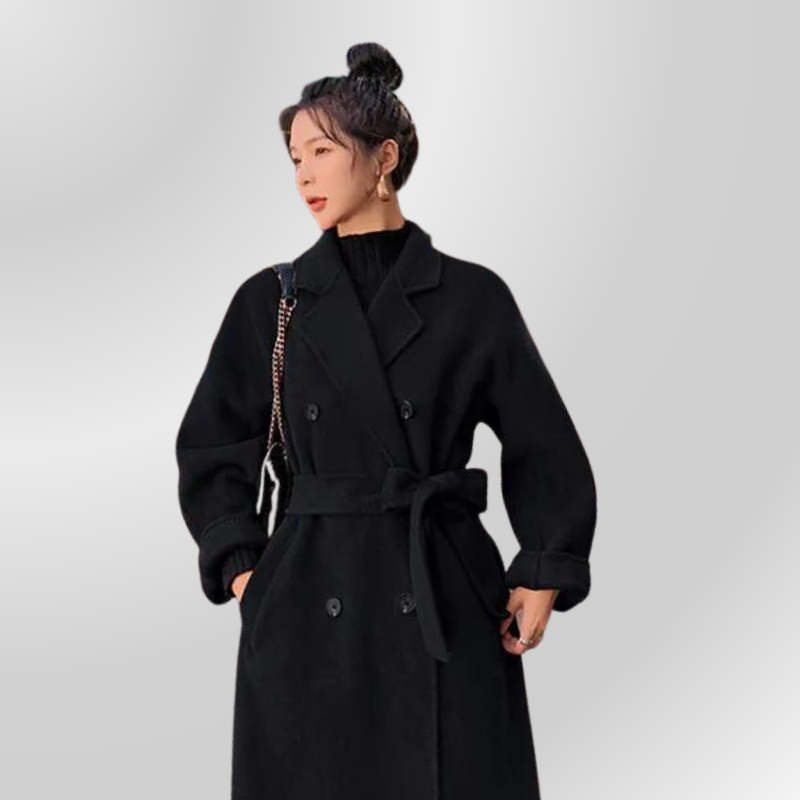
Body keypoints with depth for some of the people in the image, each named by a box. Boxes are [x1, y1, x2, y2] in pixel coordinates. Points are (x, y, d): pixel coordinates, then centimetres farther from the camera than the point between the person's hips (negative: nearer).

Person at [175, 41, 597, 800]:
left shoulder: (472, 297, 0)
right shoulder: (271, 300, 4)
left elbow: (543, 447, 4)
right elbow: (211, 447, 11)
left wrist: (546, 574, -4)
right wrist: (240, 567, 1)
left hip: (448, 601, -1)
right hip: (308, 603, 1)